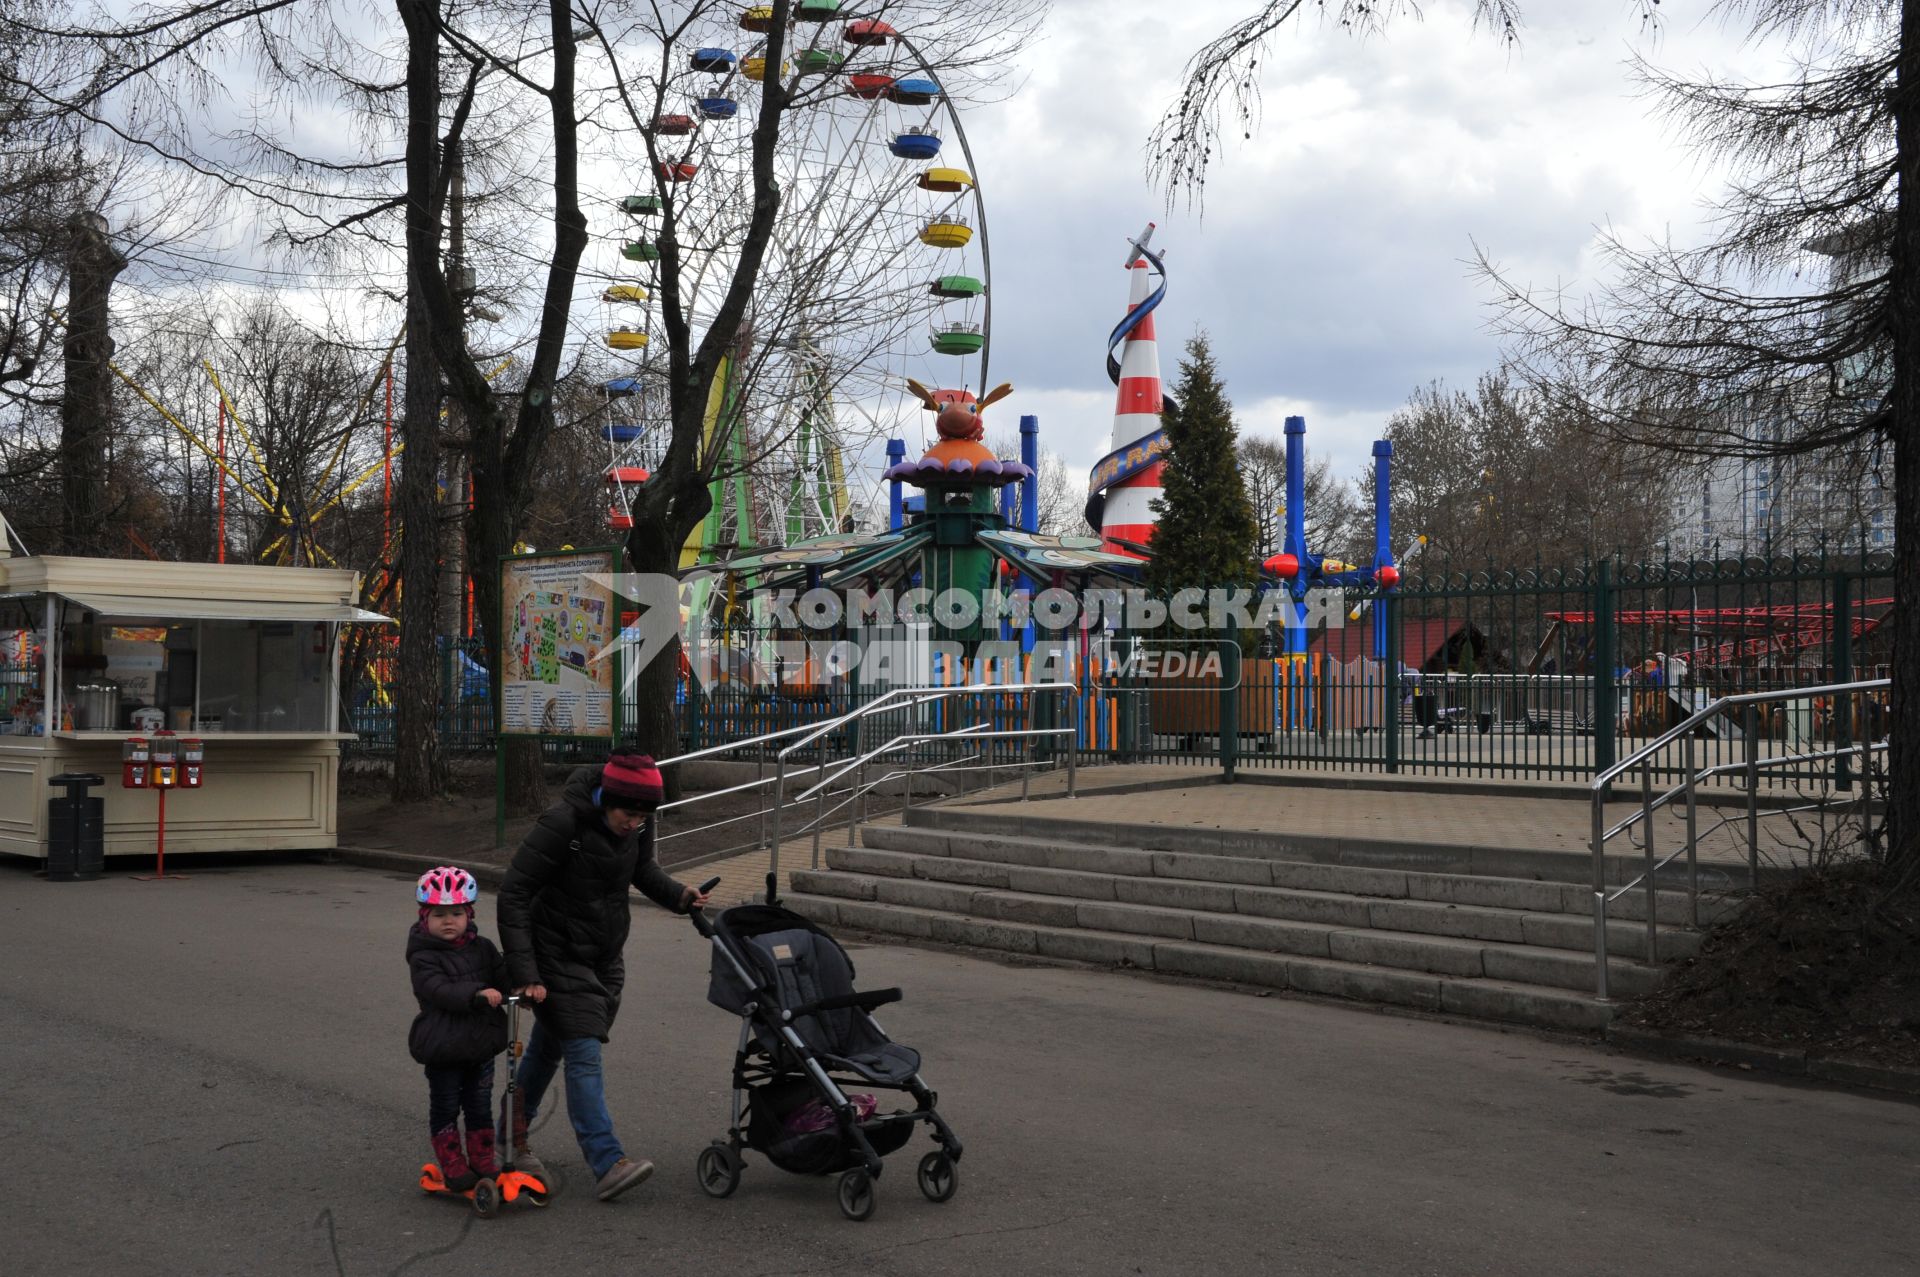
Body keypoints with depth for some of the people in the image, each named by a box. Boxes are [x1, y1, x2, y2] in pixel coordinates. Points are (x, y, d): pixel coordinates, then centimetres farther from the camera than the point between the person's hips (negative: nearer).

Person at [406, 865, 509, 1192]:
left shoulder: (482, 948, 5)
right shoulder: (423, 957, -12)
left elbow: (502, 975, -1)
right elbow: (440, 991, -26)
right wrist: (478, 994, -39)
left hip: (481, 1044, 5)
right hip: (443, 1048, -5)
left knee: (480, 1107, 14)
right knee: (445, 1110, 7)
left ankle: (483, 1164, 25)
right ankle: (454, 1168, 19)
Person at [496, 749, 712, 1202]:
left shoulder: (637, 825, -7)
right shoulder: (562, 824, -26)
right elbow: (514, 894, -23)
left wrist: (676, 894, -7)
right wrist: (524, 973, -27)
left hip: (604, 956, 6)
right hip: (559, 957, -6)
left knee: (548, 1046, 18)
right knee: (584, 1054, -14)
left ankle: (513, 1141, 33)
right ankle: (608, 1164, -19)